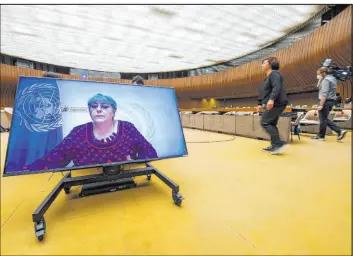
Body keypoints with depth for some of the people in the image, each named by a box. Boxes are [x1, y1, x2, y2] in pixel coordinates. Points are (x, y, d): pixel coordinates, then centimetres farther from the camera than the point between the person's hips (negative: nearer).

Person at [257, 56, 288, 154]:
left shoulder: (274, 74, -7)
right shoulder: (268, 77, 23)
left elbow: (277, 88, -23)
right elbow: (264, 93, 25)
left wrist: (272, 99, -36)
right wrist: (261, 104, 22)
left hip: (276, 104, -10)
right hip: (272, 104, 10)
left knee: (265, 123, -11)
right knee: (272, 124, 9)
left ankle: (279, 143, -10)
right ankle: (274, 146, 13)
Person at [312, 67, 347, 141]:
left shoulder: (326, 80, -13)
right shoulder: (333, 78, 17)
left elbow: (324, 94, -21)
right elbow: (320, 87, 22)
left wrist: (321, 104, -22)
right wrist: (320, 79, 13)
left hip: (326, 101, -10)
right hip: (331, 101, 10)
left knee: (323, 119, 0)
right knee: (325, 119, 17)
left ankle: (321, 136, 11)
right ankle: (340, 131, 12)